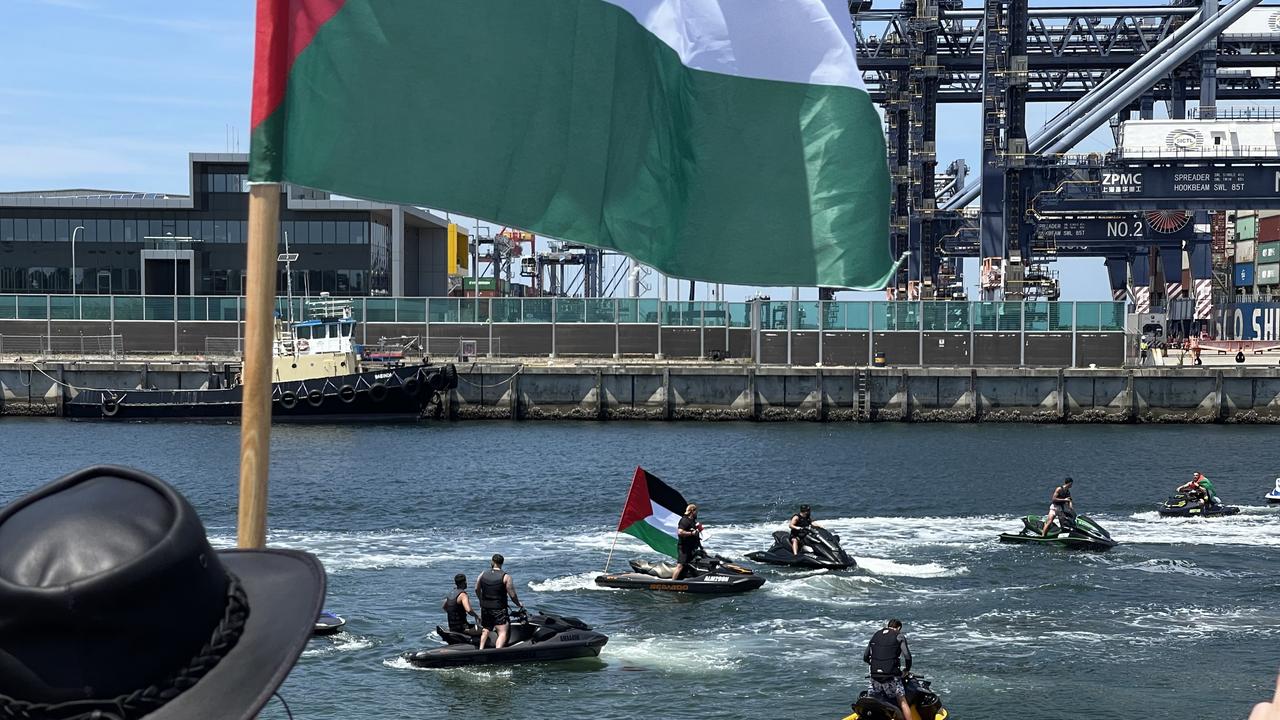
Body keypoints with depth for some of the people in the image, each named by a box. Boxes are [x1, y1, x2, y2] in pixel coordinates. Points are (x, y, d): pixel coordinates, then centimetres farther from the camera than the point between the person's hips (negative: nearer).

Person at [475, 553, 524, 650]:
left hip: (485, 608, 5)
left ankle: (481, 649, 21)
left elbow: (477, 590, 15)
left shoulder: (483, 574, 3)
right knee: (503, 632, -10)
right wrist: (519, 604, 8)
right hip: (499, 609, -5)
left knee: (485, 629, 25)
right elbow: (512, 595, -10)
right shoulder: (506, 577, -11)